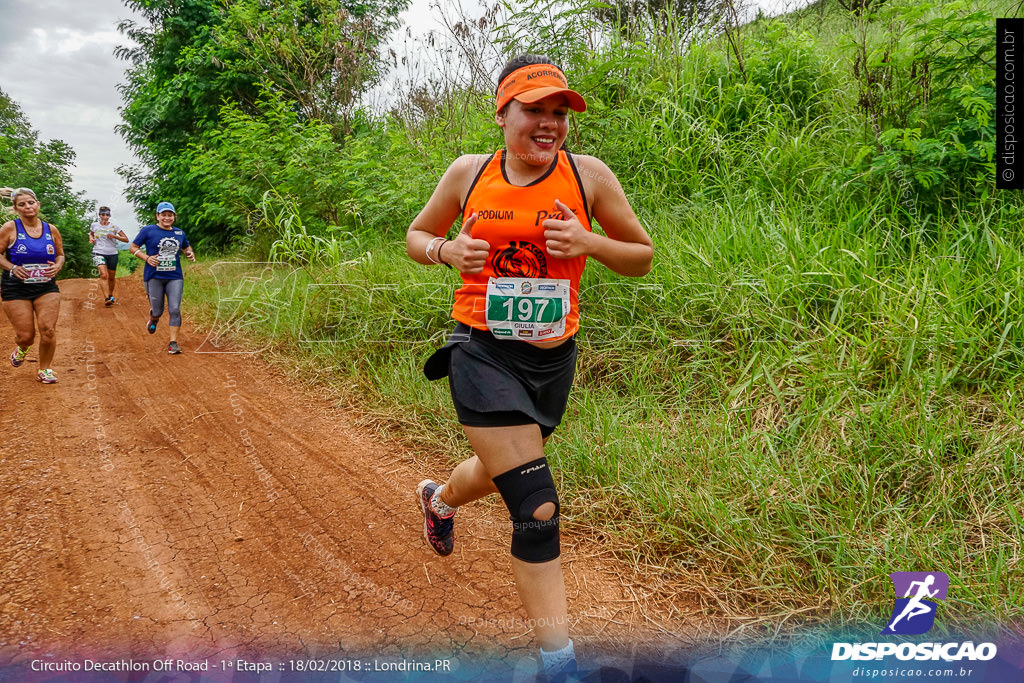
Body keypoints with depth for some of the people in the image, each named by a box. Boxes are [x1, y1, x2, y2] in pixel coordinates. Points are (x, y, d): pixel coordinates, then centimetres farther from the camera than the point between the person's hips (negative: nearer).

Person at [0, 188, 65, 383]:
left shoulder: (51, 230, 5)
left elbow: (60, 255, 17)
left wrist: (57, 266, -4)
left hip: (46, 288, 2)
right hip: (16, 290, -2)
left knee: (48, 330, -10)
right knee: (25, 335, -2)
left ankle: (45, 369, 12)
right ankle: (21, 348, 38)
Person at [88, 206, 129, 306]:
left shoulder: (114, 226, 1)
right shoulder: (94, 225, 6)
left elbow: (126, 239, 0)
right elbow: (91, 233, 28)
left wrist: (114, 236, -13)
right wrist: (91, 239, 6)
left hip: (112, 254, 1)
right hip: (98, 253, -1)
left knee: (111, 277, 11)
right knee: (104, 275, -21)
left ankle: (111, 295, 35)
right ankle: (106, 298, -29)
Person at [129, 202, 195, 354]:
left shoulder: (180, 233, 11)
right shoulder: (148, 231, 0)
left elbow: (186, 247, 27)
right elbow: (133, 247, 3)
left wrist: (190, 253, 3)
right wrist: (147, 258, -13)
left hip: (175, 277, 2)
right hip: (154, 277, -2)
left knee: (175, 309, -9)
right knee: (157, 310, 4)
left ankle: (173, 343, -3)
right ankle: (153, 319, 43)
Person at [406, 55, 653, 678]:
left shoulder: (587, 175, -4)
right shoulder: (469, 173, -2)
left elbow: (643, 257, 3)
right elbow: (416, 236, 12)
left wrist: (587, 241, -17)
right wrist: (448, 250, -11)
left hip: (552, 358, 3)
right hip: (483, 351, -3)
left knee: (500, 471, 26)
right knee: (537, 507, -11)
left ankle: (440, 498, 63)